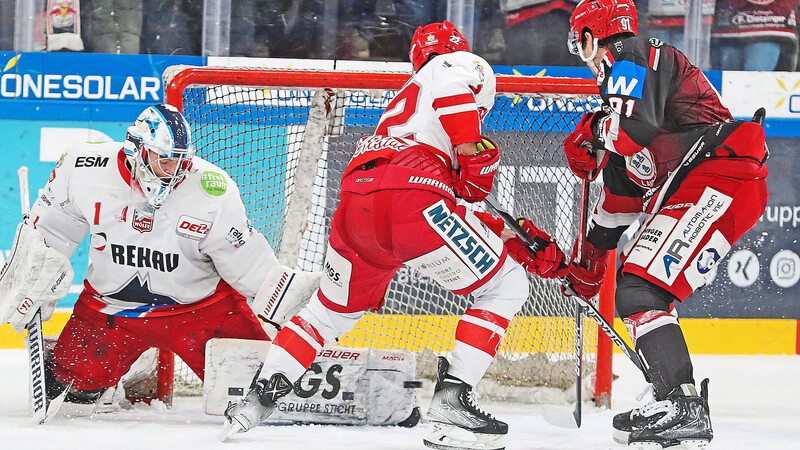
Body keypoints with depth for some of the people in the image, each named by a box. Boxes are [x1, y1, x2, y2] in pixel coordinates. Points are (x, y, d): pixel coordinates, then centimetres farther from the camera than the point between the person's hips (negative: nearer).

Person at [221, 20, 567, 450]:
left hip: (355, 200, 8)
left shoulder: (400, 107, 40)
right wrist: (474, 155, -5)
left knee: (331, 309, 31)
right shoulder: (467, 67, 19)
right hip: (412, 196, -8)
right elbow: (451, 83, -10)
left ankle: (258, 397, 24)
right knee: (505, 287, 7)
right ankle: (451, 401, -3)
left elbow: (467, 212, 35)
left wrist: (526, 243, 29)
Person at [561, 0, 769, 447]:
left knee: (640, 290, -17)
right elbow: (622, 191, 33)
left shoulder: (629, 57, -2)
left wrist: (589, 136, -1)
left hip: (718, 178, -10)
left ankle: (683, 406, -26)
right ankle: (682, 403, 18)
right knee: (637, 286, 16)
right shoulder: (623, 79, 30)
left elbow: (634, 127, -23)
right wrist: (591, 259, 35)